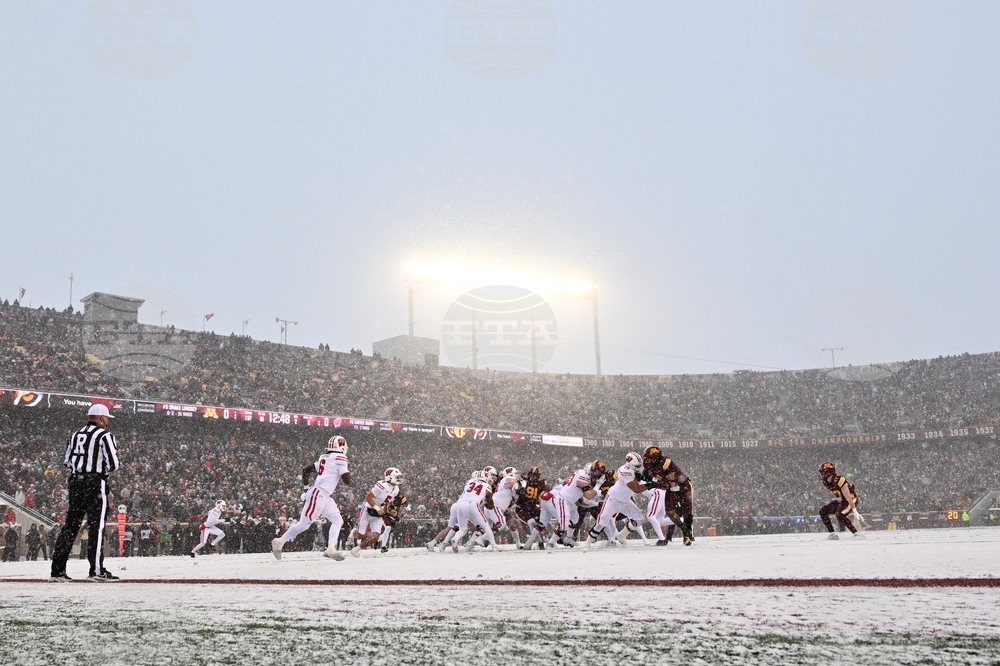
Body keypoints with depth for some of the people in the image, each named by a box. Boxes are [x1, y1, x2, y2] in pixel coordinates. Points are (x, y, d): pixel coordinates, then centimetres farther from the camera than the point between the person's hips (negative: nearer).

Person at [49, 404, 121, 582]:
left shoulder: (76, 435, 14)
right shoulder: (104, 436, -7)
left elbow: (66, 461, 17)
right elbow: (113, 463, -13)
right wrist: (106, 469, 8)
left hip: (75, 482, 7)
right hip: (95, 484, -7)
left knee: (71, 524, 10)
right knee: (96, 526, -4)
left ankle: (57, 570, 11)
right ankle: (96, 570, -5)